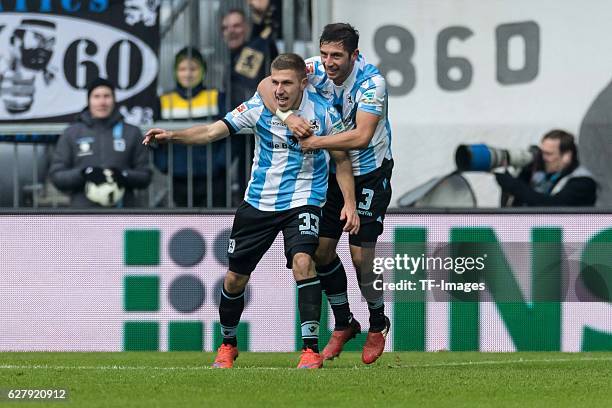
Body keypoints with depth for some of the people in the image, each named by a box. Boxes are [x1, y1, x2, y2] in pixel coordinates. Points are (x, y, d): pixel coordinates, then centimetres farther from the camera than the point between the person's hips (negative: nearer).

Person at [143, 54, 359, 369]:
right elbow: (212, 131, -10)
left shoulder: (323, 113, -11)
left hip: (302, 200, -3)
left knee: (302, 261, -28)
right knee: (235, 277, 5)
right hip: (259, 200, 3)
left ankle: (311, 348, -23)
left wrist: (349, 203, -6)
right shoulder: (259, 107, -10)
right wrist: (171, 135, -24)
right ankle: (228, 344, 30)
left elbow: (342, 160, 2)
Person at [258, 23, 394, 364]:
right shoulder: (317, 68, -12)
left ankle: (378, 326, 14)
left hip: (370, 173, -5)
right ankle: (344, 324, 21)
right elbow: (268, 85, -17)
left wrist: (316, 142, -32)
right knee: (322, 249, 2)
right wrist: (287, 116, -33)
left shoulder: (371, 82, -26)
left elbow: (361, 136, -35)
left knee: (361, 255, -10)